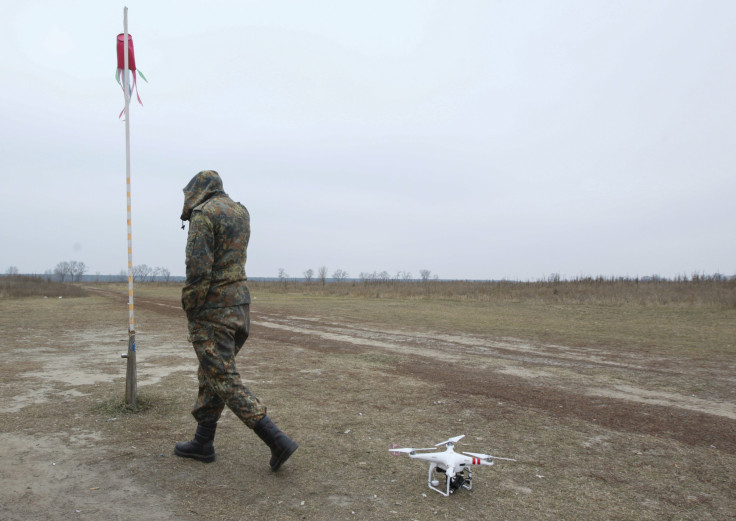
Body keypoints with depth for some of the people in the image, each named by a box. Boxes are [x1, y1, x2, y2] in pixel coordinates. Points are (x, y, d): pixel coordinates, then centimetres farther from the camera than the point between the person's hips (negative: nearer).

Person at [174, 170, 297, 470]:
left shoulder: (203, 214, -12)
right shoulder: (240, 212, 13)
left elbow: (198, 269, -20)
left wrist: (190, 309, -8)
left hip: (212, 310, -8)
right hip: (240, 302, 9)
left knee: (224, 381, -4)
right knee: (212, 375, 17)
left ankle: (277, 441, -7)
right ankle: (203, 442, 27)